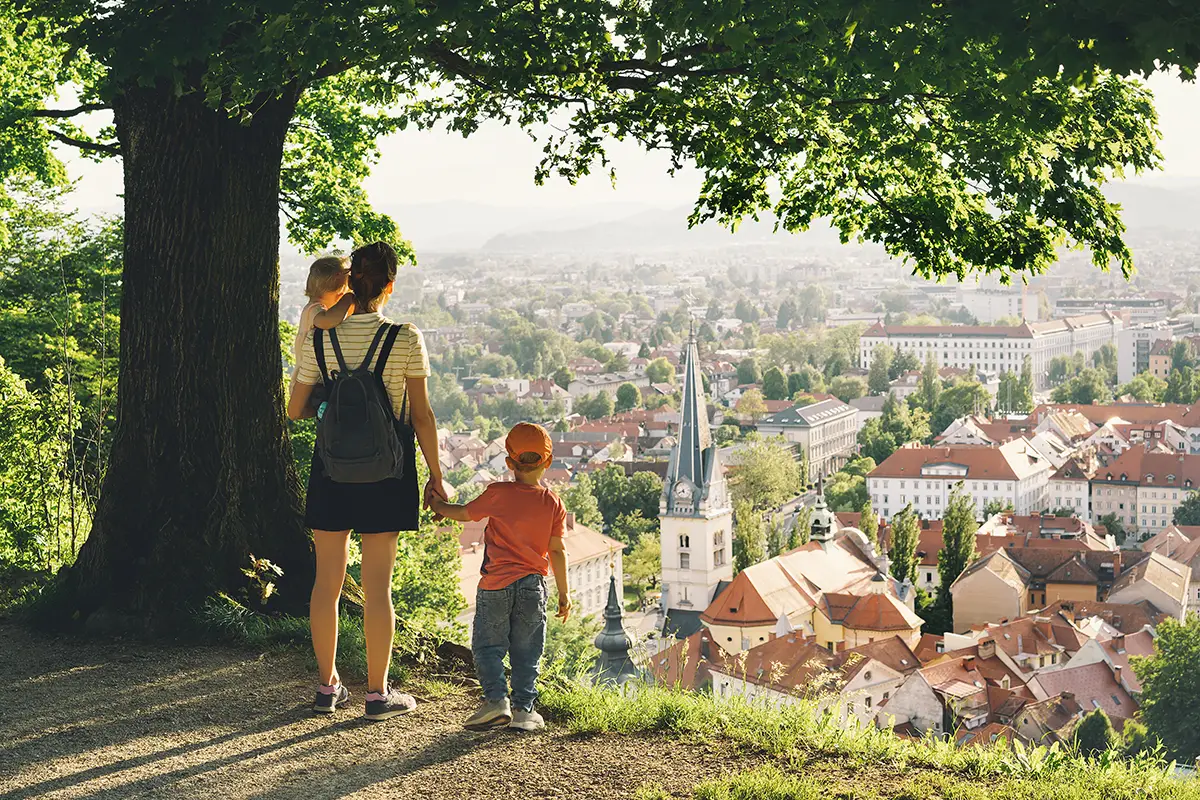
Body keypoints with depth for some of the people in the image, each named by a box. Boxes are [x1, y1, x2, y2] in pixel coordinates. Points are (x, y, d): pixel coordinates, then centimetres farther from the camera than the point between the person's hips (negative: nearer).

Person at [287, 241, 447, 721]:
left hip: (331, 468, 2)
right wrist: (436, 477, 2)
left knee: (327, 581, 11)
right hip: (386, 472, -2)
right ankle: (377, 694, 9)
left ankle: (328, 687, 18)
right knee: (377, 586, 3)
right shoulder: (406, 341, -9)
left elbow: (295, 410, 5)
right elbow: (422, 416, -7)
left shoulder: (320, 340, -2)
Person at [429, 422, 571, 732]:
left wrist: (437, 505, 26)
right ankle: (524, 708, 6)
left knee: (487, 646, 8)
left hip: (496, 585, -2)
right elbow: (557, 551, 2)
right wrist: (563, 593, 9)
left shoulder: (498, 494, -7)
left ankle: (496, 699, -7)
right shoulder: (554, 503, 1)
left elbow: (464, 514, 7)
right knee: (526, 652, 10)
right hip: (533, 585, 2)